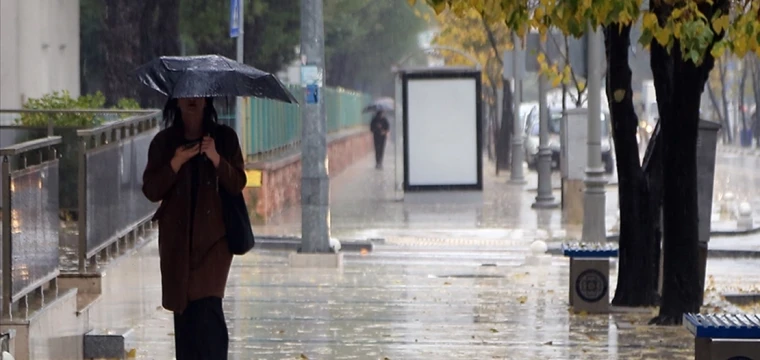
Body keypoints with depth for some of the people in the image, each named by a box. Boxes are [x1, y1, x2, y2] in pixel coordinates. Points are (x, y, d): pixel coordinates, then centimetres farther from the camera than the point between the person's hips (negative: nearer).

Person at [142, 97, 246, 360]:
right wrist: (176, 163, -14)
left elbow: (237, 184, -3)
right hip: (177, 237, 2)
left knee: (207, 306, -15)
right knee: (183, 310, 4)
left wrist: (215, 158, -18)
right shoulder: (164, 142, 5)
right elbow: (151, 191, -1)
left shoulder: (224, 137, 3)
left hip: (213, 237, -2)